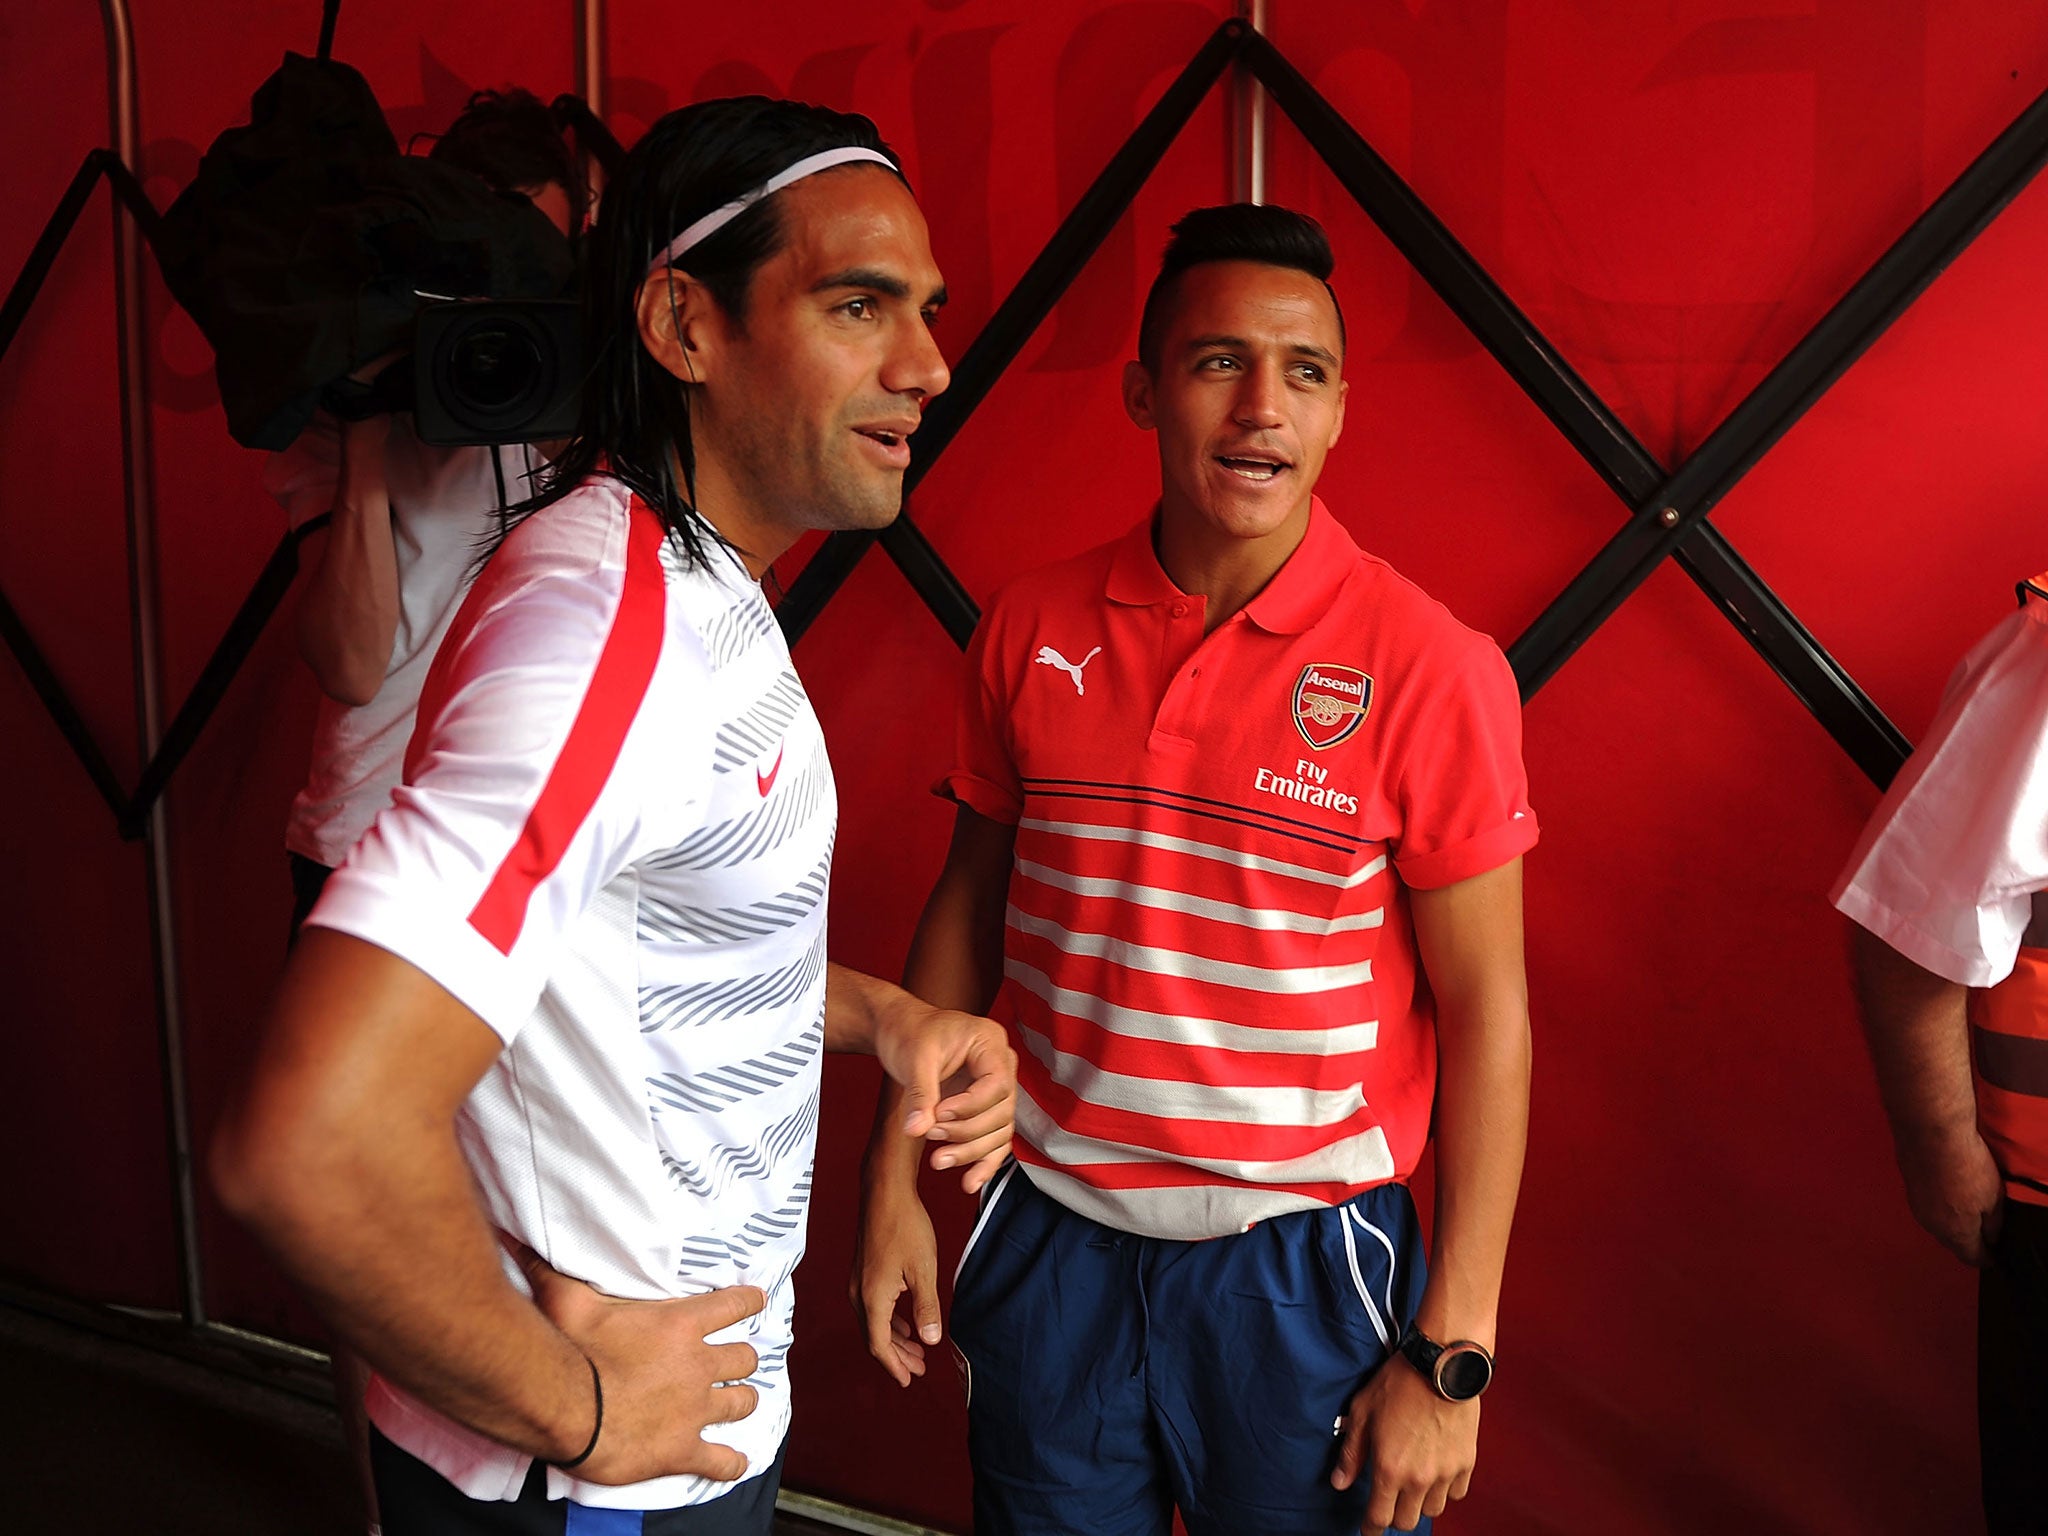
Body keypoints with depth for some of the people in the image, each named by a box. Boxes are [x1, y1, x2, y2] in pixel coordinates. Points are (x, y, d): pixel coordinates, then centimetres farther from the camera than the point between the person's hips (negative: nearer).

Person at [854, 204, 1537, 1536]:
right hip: (1054, 1244, 3)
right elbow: (968, 909, 7)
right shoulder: (1035, 631, -3)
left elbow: (1485, 1007, -9)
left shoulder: (1429, 668, -12)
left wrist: (1452, 1351, -8)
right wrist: (894, 1183, 7)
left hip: (1303, 1269, -2)